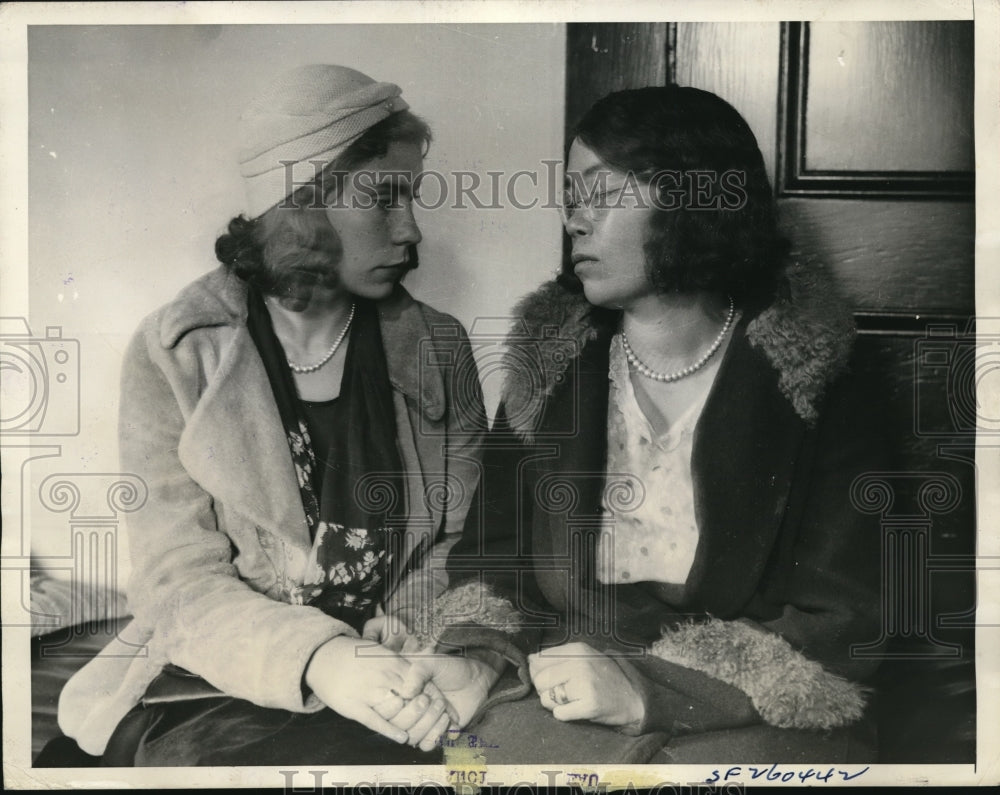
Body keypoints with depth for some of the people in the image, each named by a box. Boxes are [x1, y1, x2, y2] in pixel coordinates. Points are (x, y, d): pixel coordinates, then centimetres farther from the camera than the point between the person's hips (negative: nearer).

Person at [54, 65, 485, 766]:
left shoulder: (438, 347, 3)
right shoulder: (174, 353, -5)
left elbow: (468, 543, 9)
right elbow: (177, 580, -10)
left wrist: (406, 625, -12)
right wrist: (318, 660, -28)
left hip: (387, 682, 3)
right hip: (210, 689, -2)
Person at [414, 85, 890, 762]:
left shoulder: (816, 389, -6)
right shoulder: (549, 368, 2)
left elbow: (839, 627, -10)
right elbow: (492, 552, 8)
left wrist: (651, 694, -21)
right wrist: (472, 651, -13)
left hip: (753, 723, 0)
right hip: (559, 705, 1)